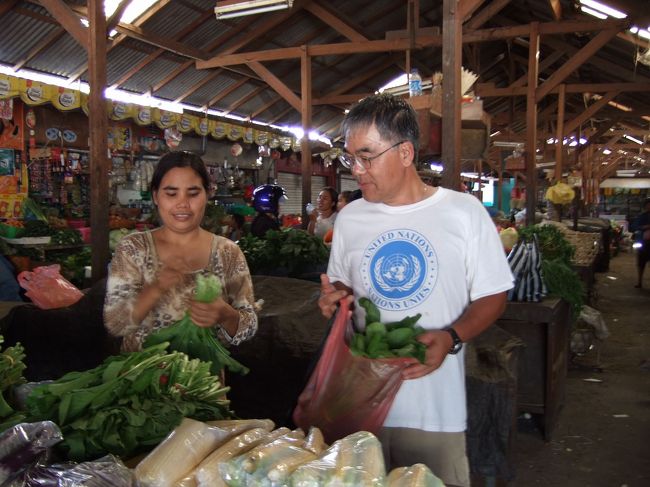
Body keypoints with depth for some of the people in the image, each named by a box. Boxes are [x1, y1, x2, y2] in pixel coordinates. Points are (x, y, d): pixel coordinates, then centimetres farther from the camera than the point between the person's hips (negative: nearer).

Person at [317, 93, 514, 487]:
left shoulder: (464, 212, -6)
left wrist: (451, 338, -19)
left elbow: (492, 296, -2)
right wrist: (333, 299, -7)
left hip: (437, 405, -3)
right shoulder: (350, 219, 5)